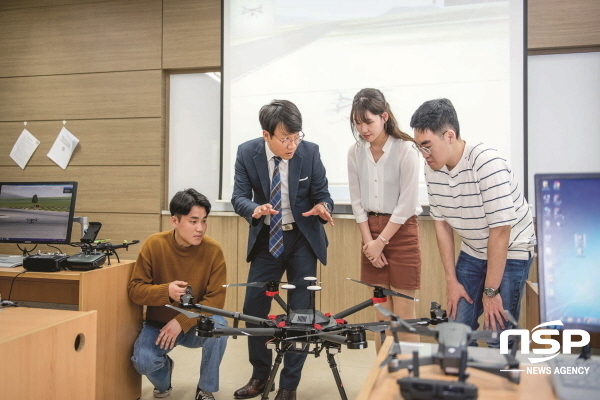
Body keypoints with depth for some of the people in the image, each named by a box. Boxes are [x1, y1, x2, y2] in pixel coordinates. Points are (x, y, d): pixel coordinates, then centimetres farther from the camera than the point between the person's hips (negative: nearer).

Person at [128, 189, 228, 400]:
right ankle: (163, 381, 15)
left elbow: (216, 298, -16)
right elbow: (135, 289, -13)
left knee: (219, 325, -31)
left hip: (195, 325, 0)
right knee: (143, 361, -26)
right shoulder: (154, 245, -16)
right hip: (158, 324, 0)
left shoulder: (213, 250, -17)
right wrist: (166, 291, -32)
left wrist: (181, 322, -26)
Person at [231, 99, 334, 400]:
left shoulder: (310, 151, -13)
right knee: (253, 308, 5)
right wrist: (255, 209, -33)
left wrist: (322, 207, -30)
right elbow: (239, 196, -10)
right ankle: (259, 376, 27)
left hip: (302, 239, -1)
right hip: (266, 238, 2)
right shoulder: (247, 152, -11)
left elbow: (322, 194, -6)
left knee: (300, 311, 1)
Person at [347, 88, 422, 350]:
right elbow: (357, 201, 5)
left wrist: (381, 242, -11)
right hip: (371, 230, 4)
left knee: (403, 315, 2)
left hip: (401, 230, -4)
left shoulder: (405, 149, -13)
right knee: (381, 313, 11)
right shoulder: (355, 152, 1)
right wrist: (369, 241, -3)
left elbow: (407, 203, -13)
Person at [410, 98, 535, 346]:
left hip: (510, 252, -5)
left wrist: (491, 291, -19)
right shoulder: (432, 168, -8)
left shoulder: (487, 164, -27)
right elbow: (442, 223, -1)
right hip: (472, 253, 6)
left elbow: (500, 231, -25)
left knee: (497, 339, -6)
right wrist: (451, 280, -1)